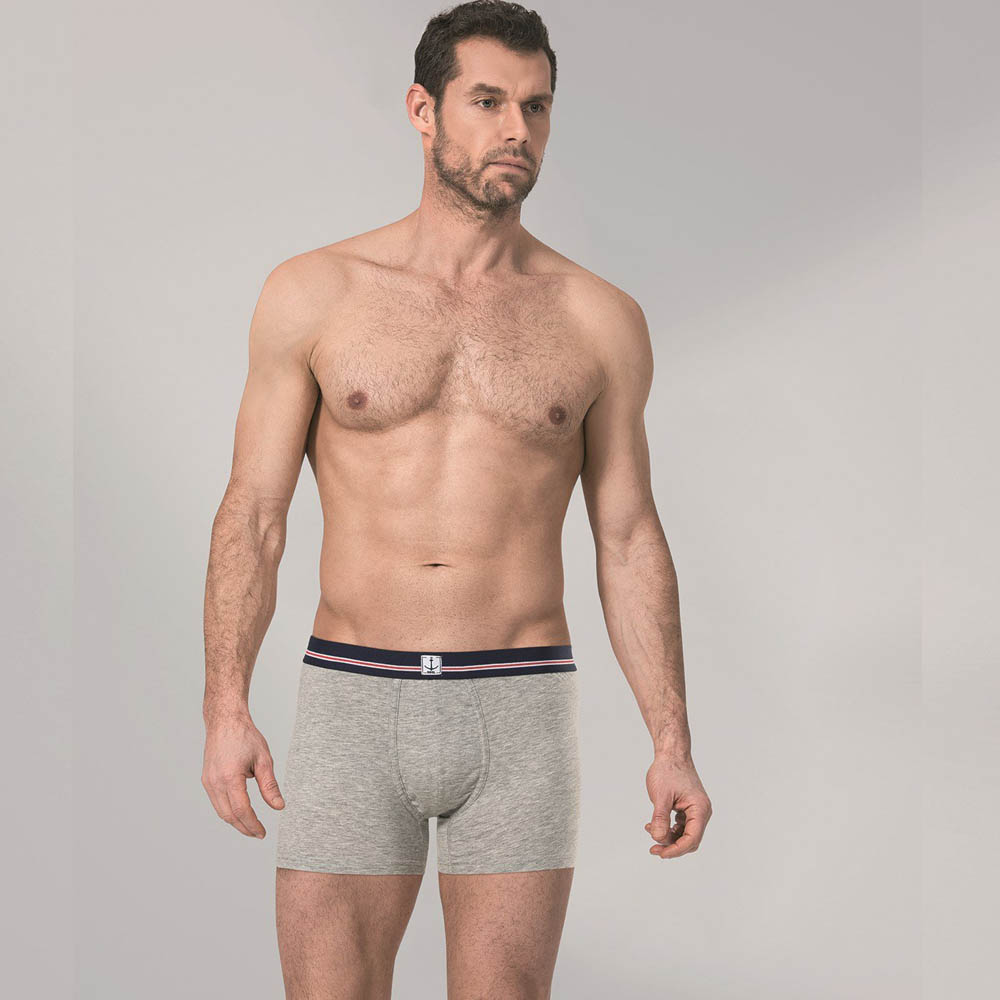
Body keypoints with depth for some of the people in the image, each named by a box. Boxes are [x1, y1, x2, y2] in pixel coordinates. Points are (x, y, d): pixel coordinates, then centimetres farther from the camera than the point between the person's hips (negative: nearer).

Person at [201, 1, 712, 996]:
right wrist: (225, 709, -9)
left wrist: (671, 744, 2)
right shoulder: (313, 294, 2)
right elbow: (252, 514, 1)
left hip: (520, 718, 1)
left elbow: (628, 541, 7)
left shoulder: (599, 319, 4)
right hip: (352, 702, 0)